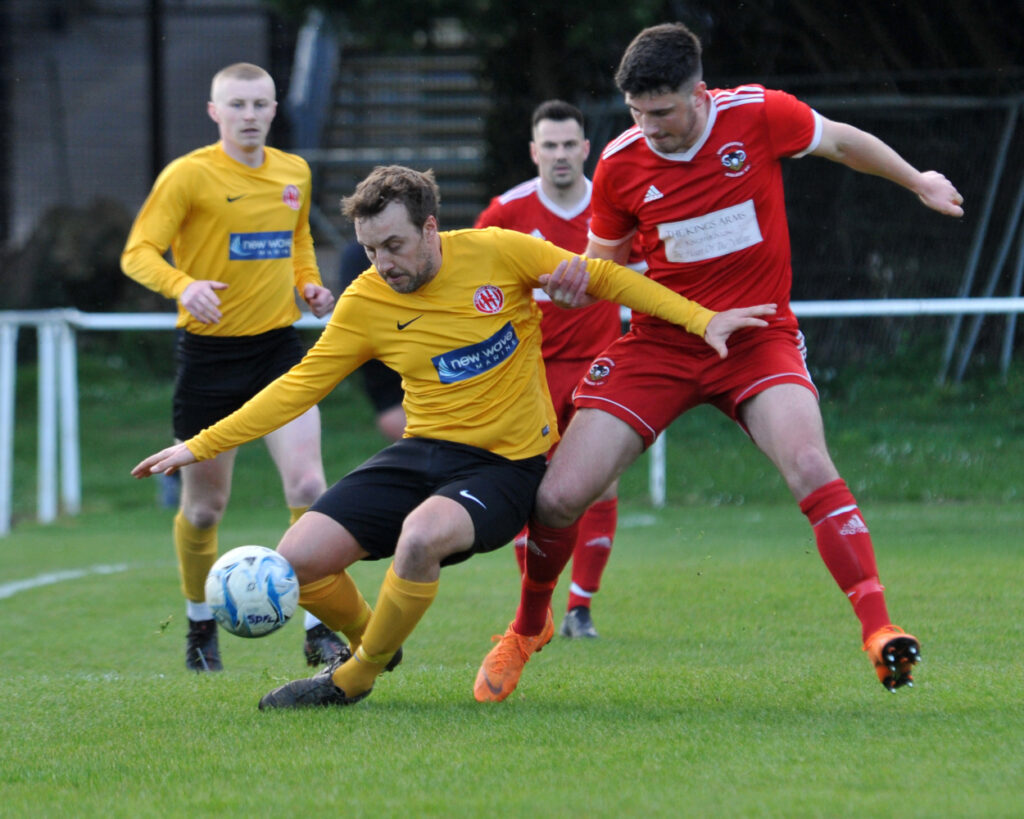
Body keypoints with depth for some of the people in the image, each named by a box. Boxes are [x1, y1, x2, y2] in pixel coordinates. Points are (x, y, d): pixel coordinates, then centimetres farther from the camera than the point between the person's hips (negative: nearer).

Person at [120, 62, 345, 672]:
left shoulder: (294, 173, 8)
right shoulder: (190, 175, -8)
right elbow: (139, 253, -12)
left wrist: (309, 281, 6)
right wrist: (183, 285, -32)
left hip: (279, 346, 3)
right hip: (210, 352, -3)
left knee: (308, 486, -14)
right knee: (205, 507, 6)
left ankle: (318, 629, -7)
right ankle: (202, 626, 29)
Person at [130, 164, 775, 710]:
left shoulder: (497, 253, -9)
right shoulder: (366, 302, -3)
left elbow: (602, 278, 1)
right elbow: (300, 386, 4)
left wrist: (700, 319, -5)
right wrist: (200, 446, 0)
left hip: (505, 464, -4)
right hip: (423, 452, 4)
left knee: (419, 538, -35)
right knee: (299, 559, -14)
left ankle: (355, 678, -9)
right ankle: (372, 640, 20)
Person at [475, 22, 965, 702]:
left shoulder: (758, 115, -13)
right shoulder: (620, 165, -7)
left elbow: (841, 141, 8)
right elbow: (605, 257, 10)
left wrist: (918, 182, 19)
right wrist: (580, 277, -13)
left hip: (759, 334, -2)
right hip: (660, 341, 2)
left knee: (808, 463, -31)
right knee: (560, 494, -7)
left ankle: (879, 631, -30)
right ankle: (527, 629, 22)